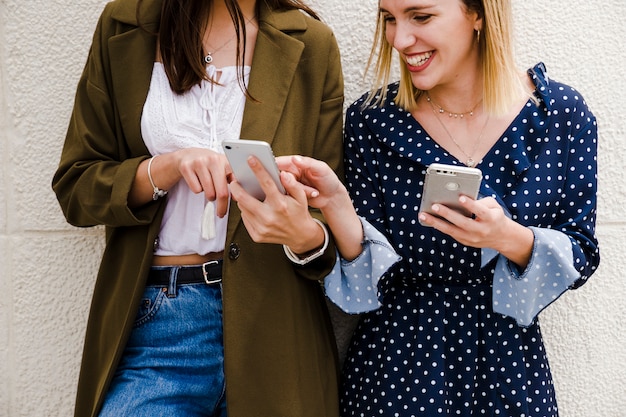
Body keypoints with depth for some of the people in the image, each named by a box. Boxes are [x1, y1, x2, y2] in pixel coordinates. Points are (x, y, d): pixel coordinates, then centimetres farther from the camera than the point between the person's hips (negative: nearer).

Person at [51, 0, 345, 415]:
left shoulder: (312, 43, 1)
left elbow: (333, 209, 0)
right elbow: (74, 187, 2)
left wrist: (306, 236, -22)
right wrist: (168, 166, -15)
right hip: (157, 321, 0)